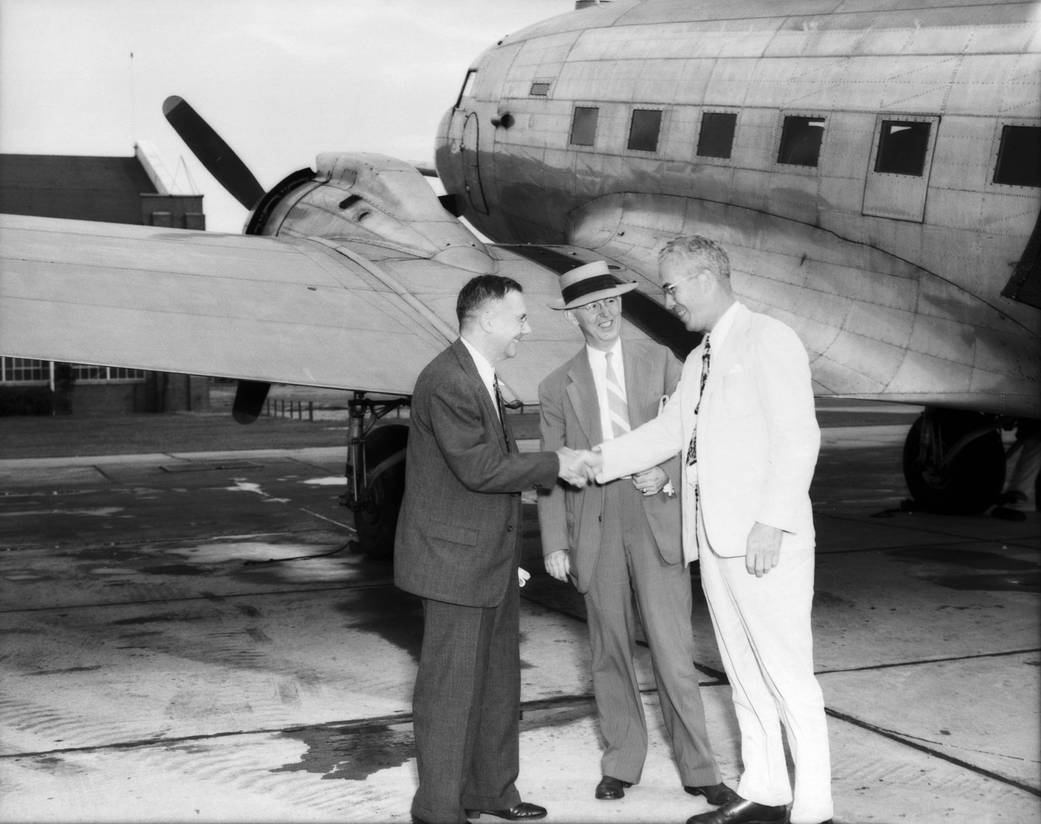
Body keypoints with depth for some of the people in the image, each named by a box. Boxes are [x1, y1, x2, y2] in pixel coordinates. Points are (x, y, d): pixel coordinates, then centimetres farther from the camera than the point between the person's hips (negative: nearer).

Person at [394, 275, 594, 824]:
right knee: (450, 686, -1)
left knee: (498, 679, 17)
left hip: (490, 559, 10)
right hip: (454, 558, -10)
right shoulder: (446, 381, -20)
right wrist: (554, 465, -17)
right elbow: (478, 468, -25)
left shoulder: (482, 377, 13)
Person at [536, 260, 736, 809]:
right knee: (609, 651, 9)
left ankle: (698, 769, 8)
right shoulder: (557, 387, 6)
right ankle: (621, 762, 23)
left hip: (655, 521, -1)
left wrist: (667, 474, -12)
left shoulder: (659, 361, 7)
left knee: (672, 651, -4)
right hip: (594, 530, 1)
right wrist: (554, 543, -1)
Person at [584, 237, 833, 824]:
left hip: (765, 539, -8)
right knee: (743, 674, 14)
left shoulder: (768, 340, -7)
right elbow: (667, 431, 20)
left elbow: (798, 436, -14)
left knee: (787, 676, -3)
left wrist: (771, 522, -19)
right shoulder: (700, 359, 18)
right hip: (716, 536, 8)